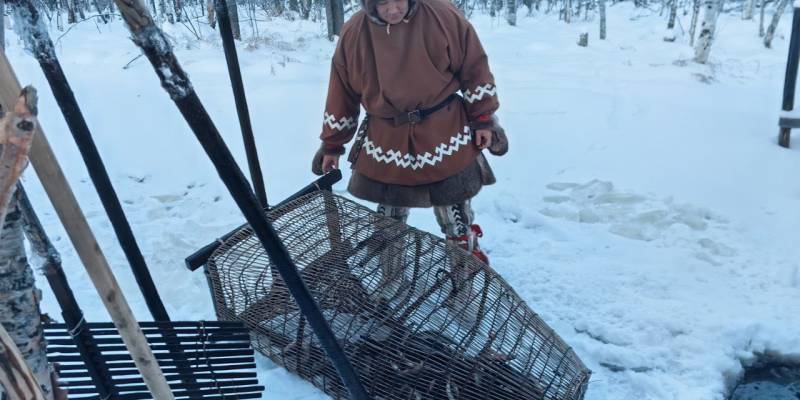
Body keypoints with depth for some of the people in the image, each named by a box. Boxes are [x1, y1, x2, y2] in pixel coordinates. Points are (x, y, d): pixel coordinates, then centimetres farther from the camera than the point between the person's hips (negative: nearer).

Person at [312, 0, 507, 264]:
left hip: (444, 136, -1)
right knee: (389, 215, 17)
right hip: (387, 142, 2)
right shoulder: (353, 33, -7)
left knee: (454, 208, 14)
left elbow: (474, 68, -4)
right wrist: (331, 144, 8)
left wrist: (483, 119, -3)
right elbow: (342, 93, 2)